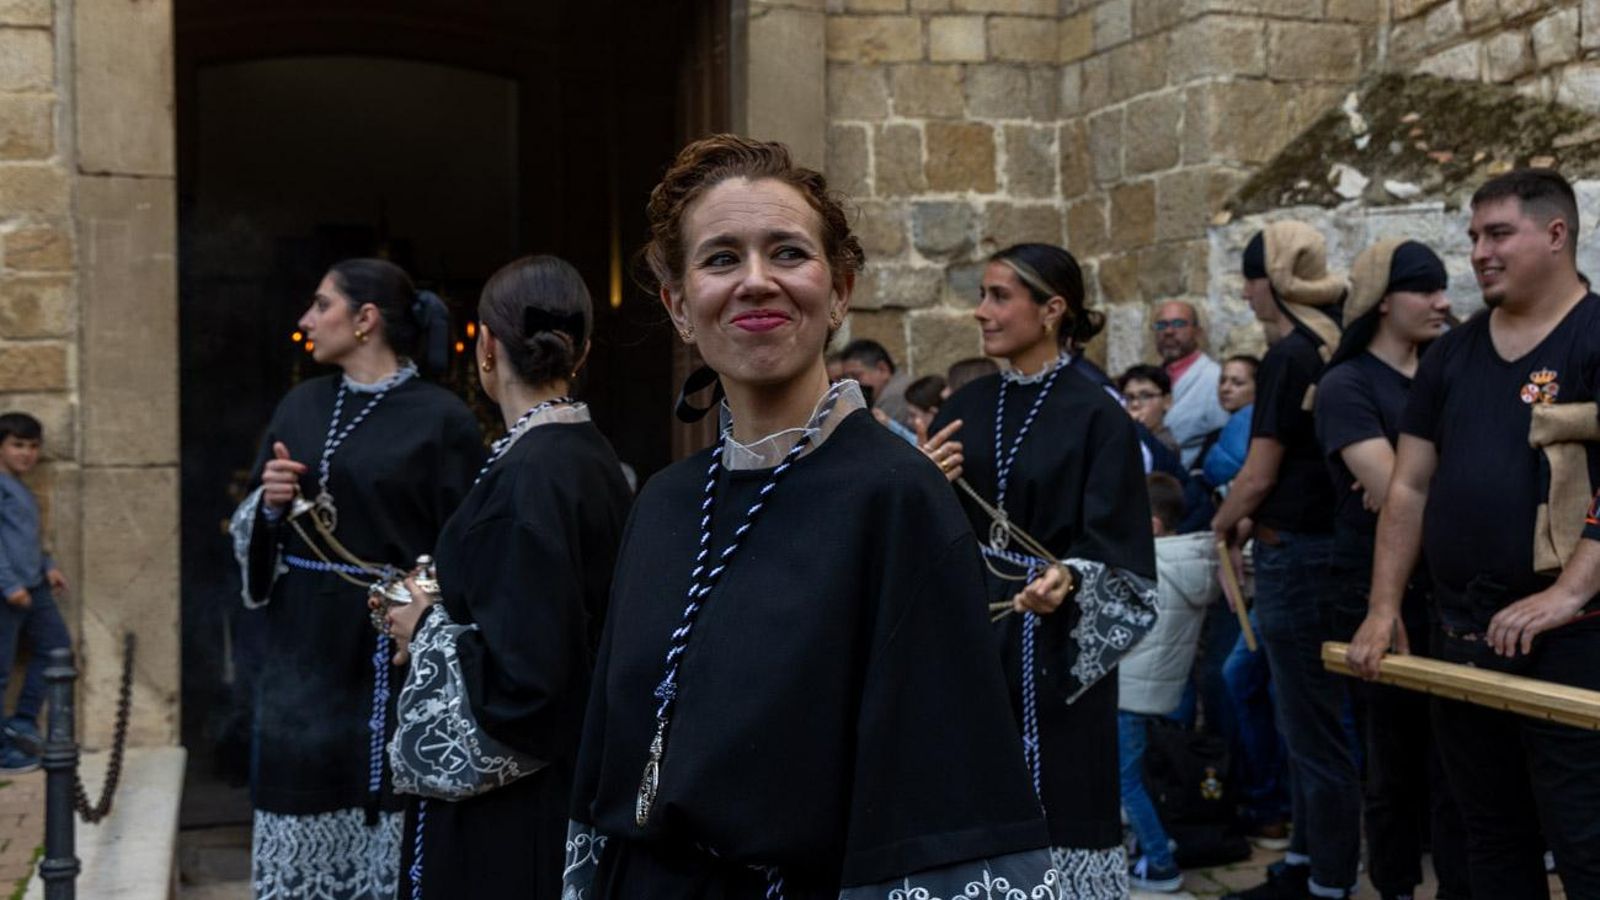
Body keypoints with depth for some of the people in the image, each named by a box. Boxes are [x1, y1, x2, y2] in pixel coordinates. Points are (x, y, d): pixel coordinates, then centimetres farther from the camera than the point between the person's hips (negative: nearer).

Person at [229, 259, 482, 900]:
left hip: (392, 654, -4)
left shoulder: (440, 418, -6)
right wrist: (268, 504, -5)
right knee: (303, 808, 5)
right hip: (303, 650, 5)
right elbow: (252, 530, 15)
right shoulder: (300, 407, 10)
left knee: (384, 814, -2)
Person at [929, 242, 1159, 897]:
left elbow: (1113, 549, -11)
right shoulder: (965, 408, 8)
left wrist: (1068, 582, -30)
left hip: (1055, 642, -5)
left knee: (1057, 810, -1)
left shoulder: (1096, 416, -8)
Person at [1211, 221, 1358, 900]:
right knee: (1307, 721, 18)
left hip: (1295, 553, -10)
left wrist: (1224, 524, 2)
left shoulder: (1288, 357, -16)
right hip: (1324, 538, 10)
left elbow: (1259, 472, -15)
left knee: (1314, 730, -3)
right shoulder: (1332, 349, 10)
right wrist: (1255, 515, 18)